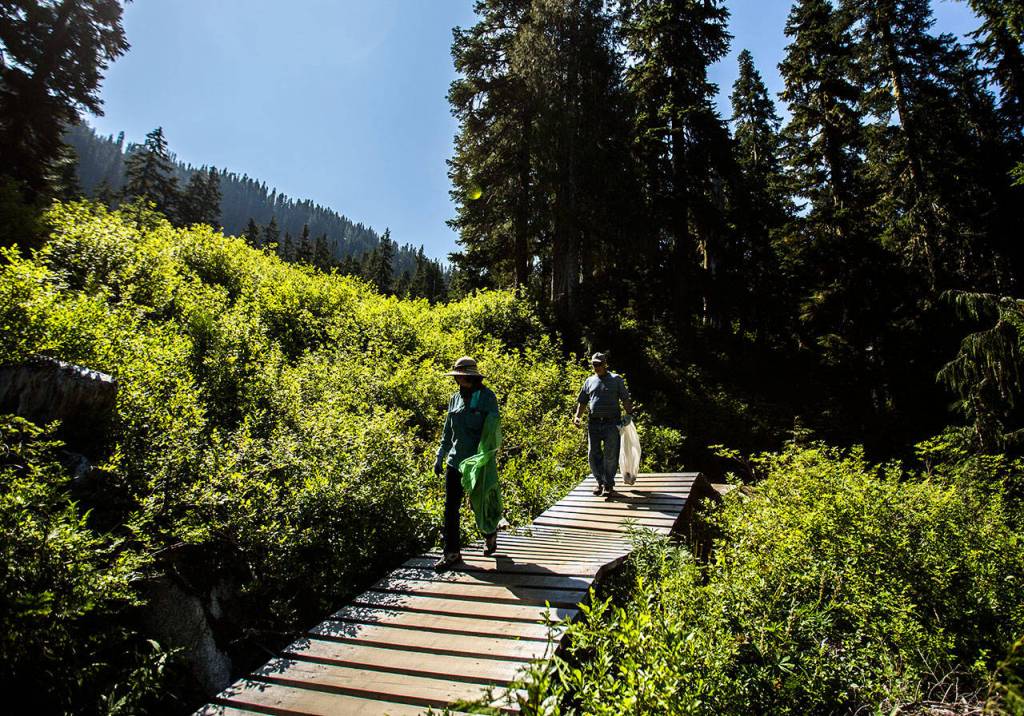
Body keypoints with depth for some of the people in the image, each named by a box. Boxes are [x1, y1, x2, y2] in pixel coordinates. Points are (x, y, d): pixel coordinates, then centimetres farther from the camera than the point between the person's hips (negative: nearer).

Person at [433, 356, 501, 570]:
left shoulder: (486, 396, -8)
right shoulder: (456, 398, 9)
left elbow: (492, 428, -12)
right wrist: (440, 456, 15)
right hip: (455, 460, 5)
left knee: (478, 503, 7)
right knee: (450, 506, 3)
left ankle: (491, 532, 37)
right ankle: (451, 552, 13)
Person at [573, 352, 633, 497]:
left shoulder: (616, 379, 7)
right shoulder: (589, 381, 16)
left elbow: (625, 398, 4)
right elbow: (582, 401, 18)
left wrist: (628, 413, -9)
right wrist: (577, 416, 4)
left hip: (612, 423, -3)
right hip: (594, 423, 3)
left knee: (611, 456, 0)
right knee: (594, 455, 5)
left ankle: (609, 485, 12)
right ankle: (600, 482, 21)